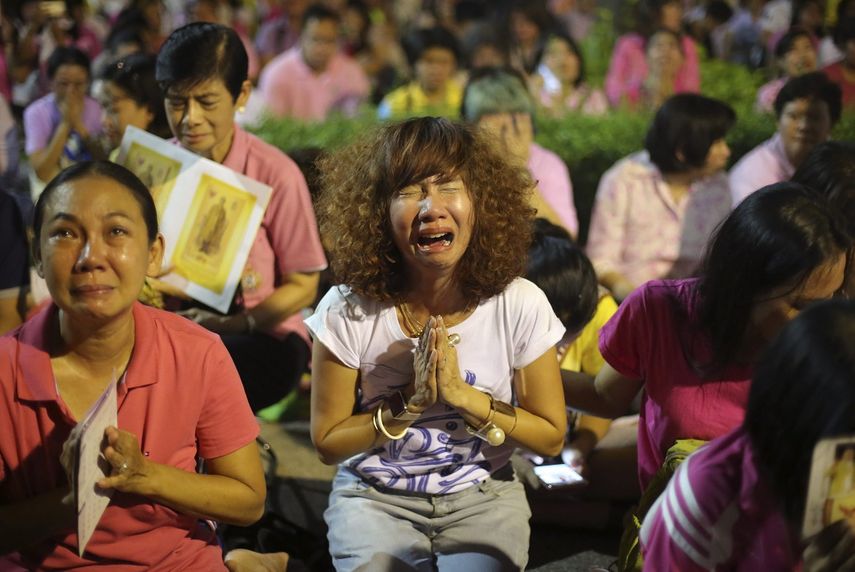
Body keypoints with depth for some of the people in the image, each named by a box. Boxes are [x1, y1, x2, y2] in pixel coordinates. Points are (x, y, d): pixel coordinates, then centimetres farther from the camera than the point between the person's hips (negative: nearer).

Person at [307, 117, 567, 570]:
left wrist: (463, 397, -18)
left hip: (482, 495, 0)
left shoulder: (520, 306, -13)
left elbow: (551, 437, -4)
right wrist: (409, 403, -19)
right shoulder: (349, 311, -14)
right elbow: (327, 443, -4)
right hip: (375, 497, 0)